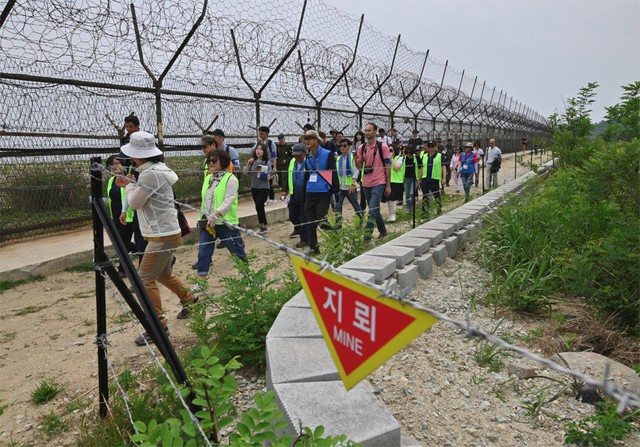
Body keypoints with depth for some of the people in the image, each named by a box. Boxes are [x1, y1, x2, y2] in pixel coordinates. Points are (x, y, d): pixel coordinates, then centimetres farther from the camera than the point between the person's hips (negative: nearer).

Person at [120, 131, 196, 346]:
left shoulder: (151, 174, -20)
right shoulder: (158, 169, 13)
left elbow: (134, 202, -15)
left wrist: (130, 185, 2)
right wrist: (132, 184, 8)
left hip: (162, 236, -10)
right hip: (166, 232, 10)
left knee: (146, 280, -5)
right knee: (163, 273, 25)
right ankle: (189, 299, 40)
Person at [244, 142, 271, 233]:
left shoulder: (267, 162, -8)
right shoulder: (253, 161, 2)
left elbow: (268, 177, -9)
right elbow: (245, 172, 0)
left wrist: (262, 173, -25)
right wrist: (248, 164, -13)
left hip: (264, 188, -5)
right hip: (254, 187, 5)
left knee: (259, 205, -13)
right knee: (259, 207, 12)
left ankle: (262, 226, 3)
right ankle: (264, 225, 26)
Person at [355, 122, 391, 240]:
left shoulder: (382, 146, -5)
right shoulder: (362, 148, 8)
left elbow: (387, 166, -4)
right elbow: (360, 167, 11)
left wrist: (388, 185, -6)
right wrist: (356, 160, -12)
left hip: (379, 183, -6)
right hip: (366, 183, 6)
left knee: (372, 211, -12)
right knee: (375, 210, 17)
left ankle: (366, 238, -11)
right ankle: (383, 231, 35)